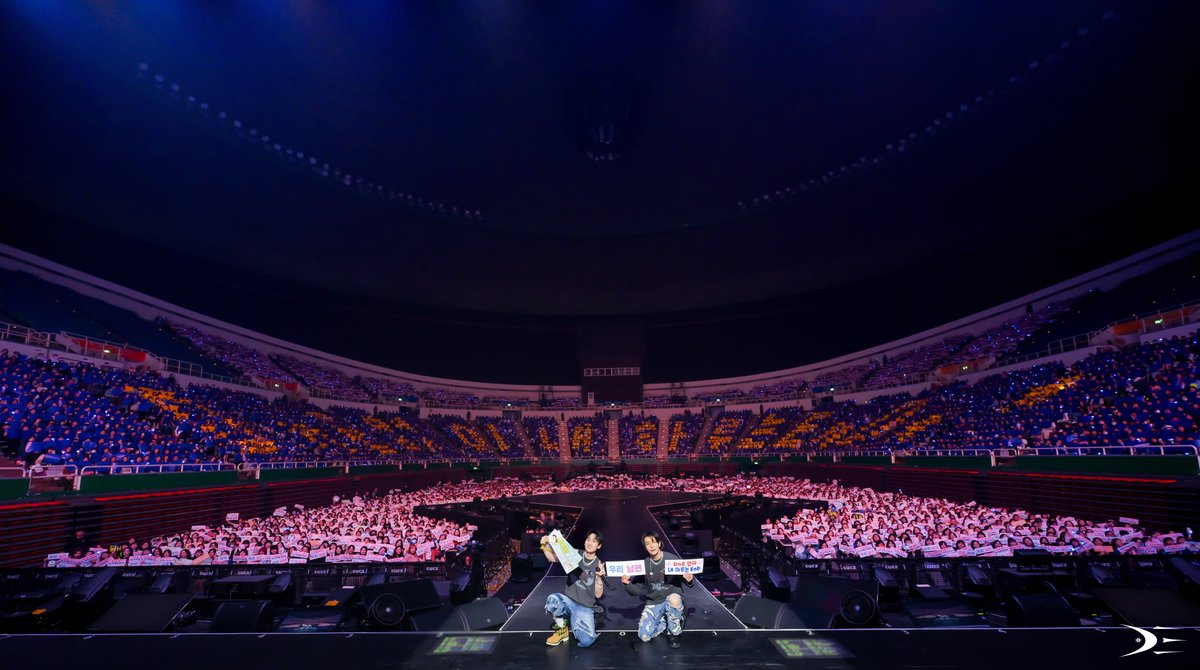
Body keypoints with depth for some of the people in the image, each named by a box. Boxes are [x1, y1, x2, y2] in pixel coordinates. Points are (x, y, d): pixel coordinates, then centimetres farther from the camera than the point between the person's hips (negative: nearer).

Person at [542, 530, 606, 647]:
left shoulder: (599, 566, -5)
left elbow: (598, 595, -10)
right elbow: (552, 558, -2)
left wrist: (599, 577, -27)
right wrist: (545, 546, -21)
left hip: (586, 607, -1)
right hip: (569, 600, 1)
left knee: (586, 641, -24)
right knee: (552, 600, -33)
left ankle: (574, 621, 11)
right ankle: (562, 628, -1)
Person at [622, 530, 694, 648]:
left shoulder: (673, 559, -12)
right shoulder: (644, 565, -3)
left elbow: (688, 581, -5)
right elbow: (639, 590, 2)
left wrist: (690, 580, -29)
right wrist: (628, 584, -18)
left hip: (673, 598, -2)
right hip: (653, 603, 3)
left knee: (673, 599, -38)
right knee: (644, 636, -16)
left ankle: (673, 634, -10)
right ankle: (664, 621, 15)